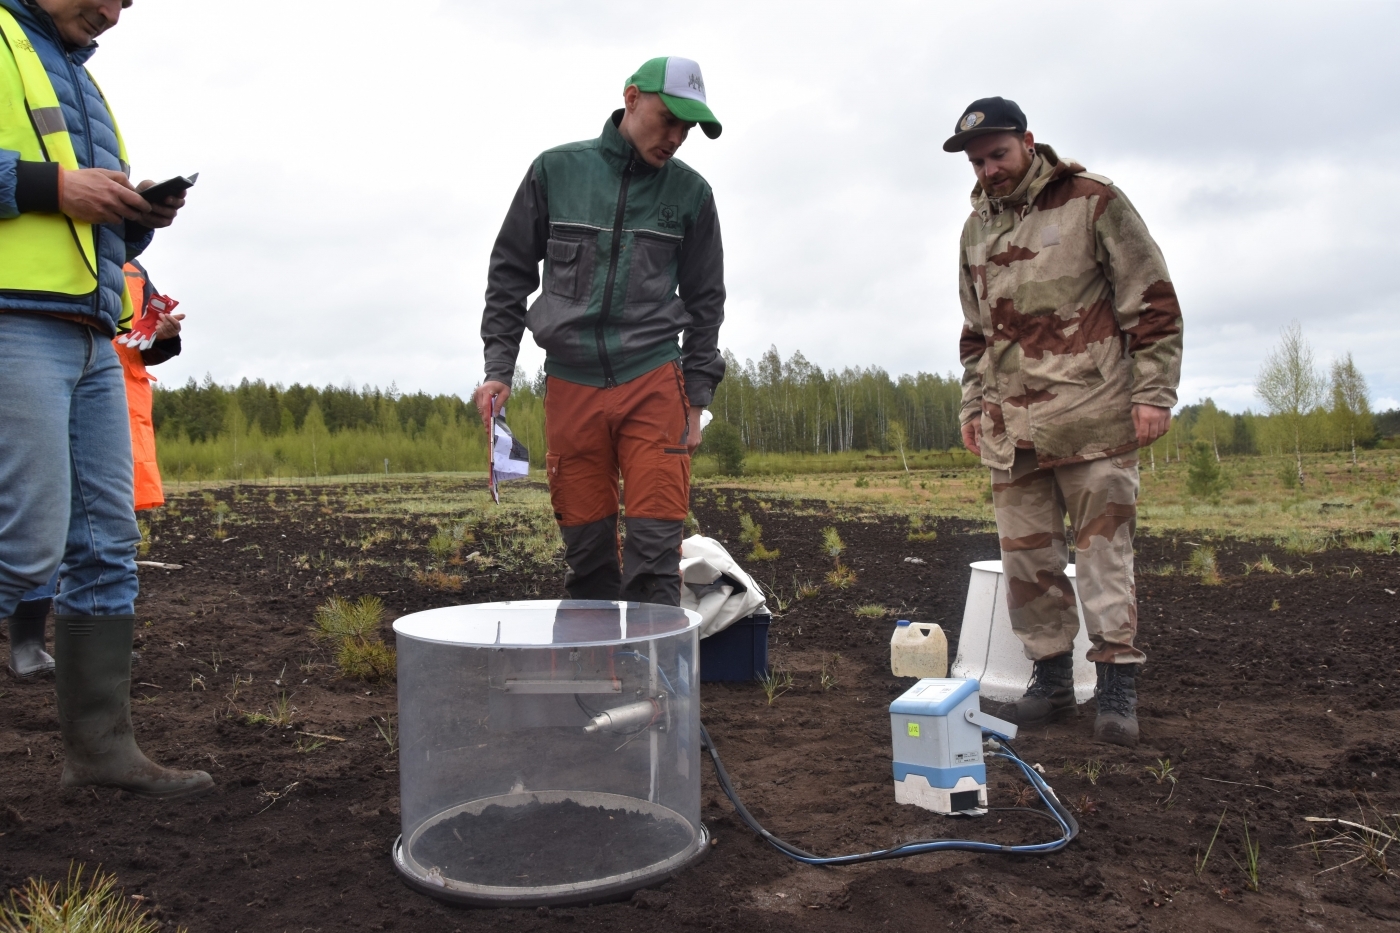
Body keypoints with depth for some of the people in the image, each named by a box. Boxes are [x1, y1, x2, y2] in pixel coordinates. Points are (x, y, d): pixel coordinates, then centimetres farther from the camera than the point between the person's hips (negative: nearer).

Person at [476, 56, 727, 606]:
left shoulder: (690, 192, 6)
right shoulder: (557, 170, 5)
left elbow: (705, 300, 10)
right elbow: (510, 272, 10)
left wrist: (696, 398, 4)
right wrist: (499, 367, 2)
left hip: (654, 382, 0)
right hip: (570, 383, 1)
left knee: (655, 546, -8)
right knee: (586, 546, 5)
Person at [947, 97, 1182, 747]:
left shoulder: (1093, 202, 0)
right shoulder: (976, 229, 16)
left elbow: (1153, 300, -2)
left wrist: (1153, 391, -8)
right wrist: (972, 404, 18)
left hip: (1092, 418, -5)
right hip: (1010, 427, 6)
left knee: (1104, 549, -2)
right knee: (1026, 558, 6)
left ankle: (1117, 685, 8)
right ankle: (1051, 680, 17)